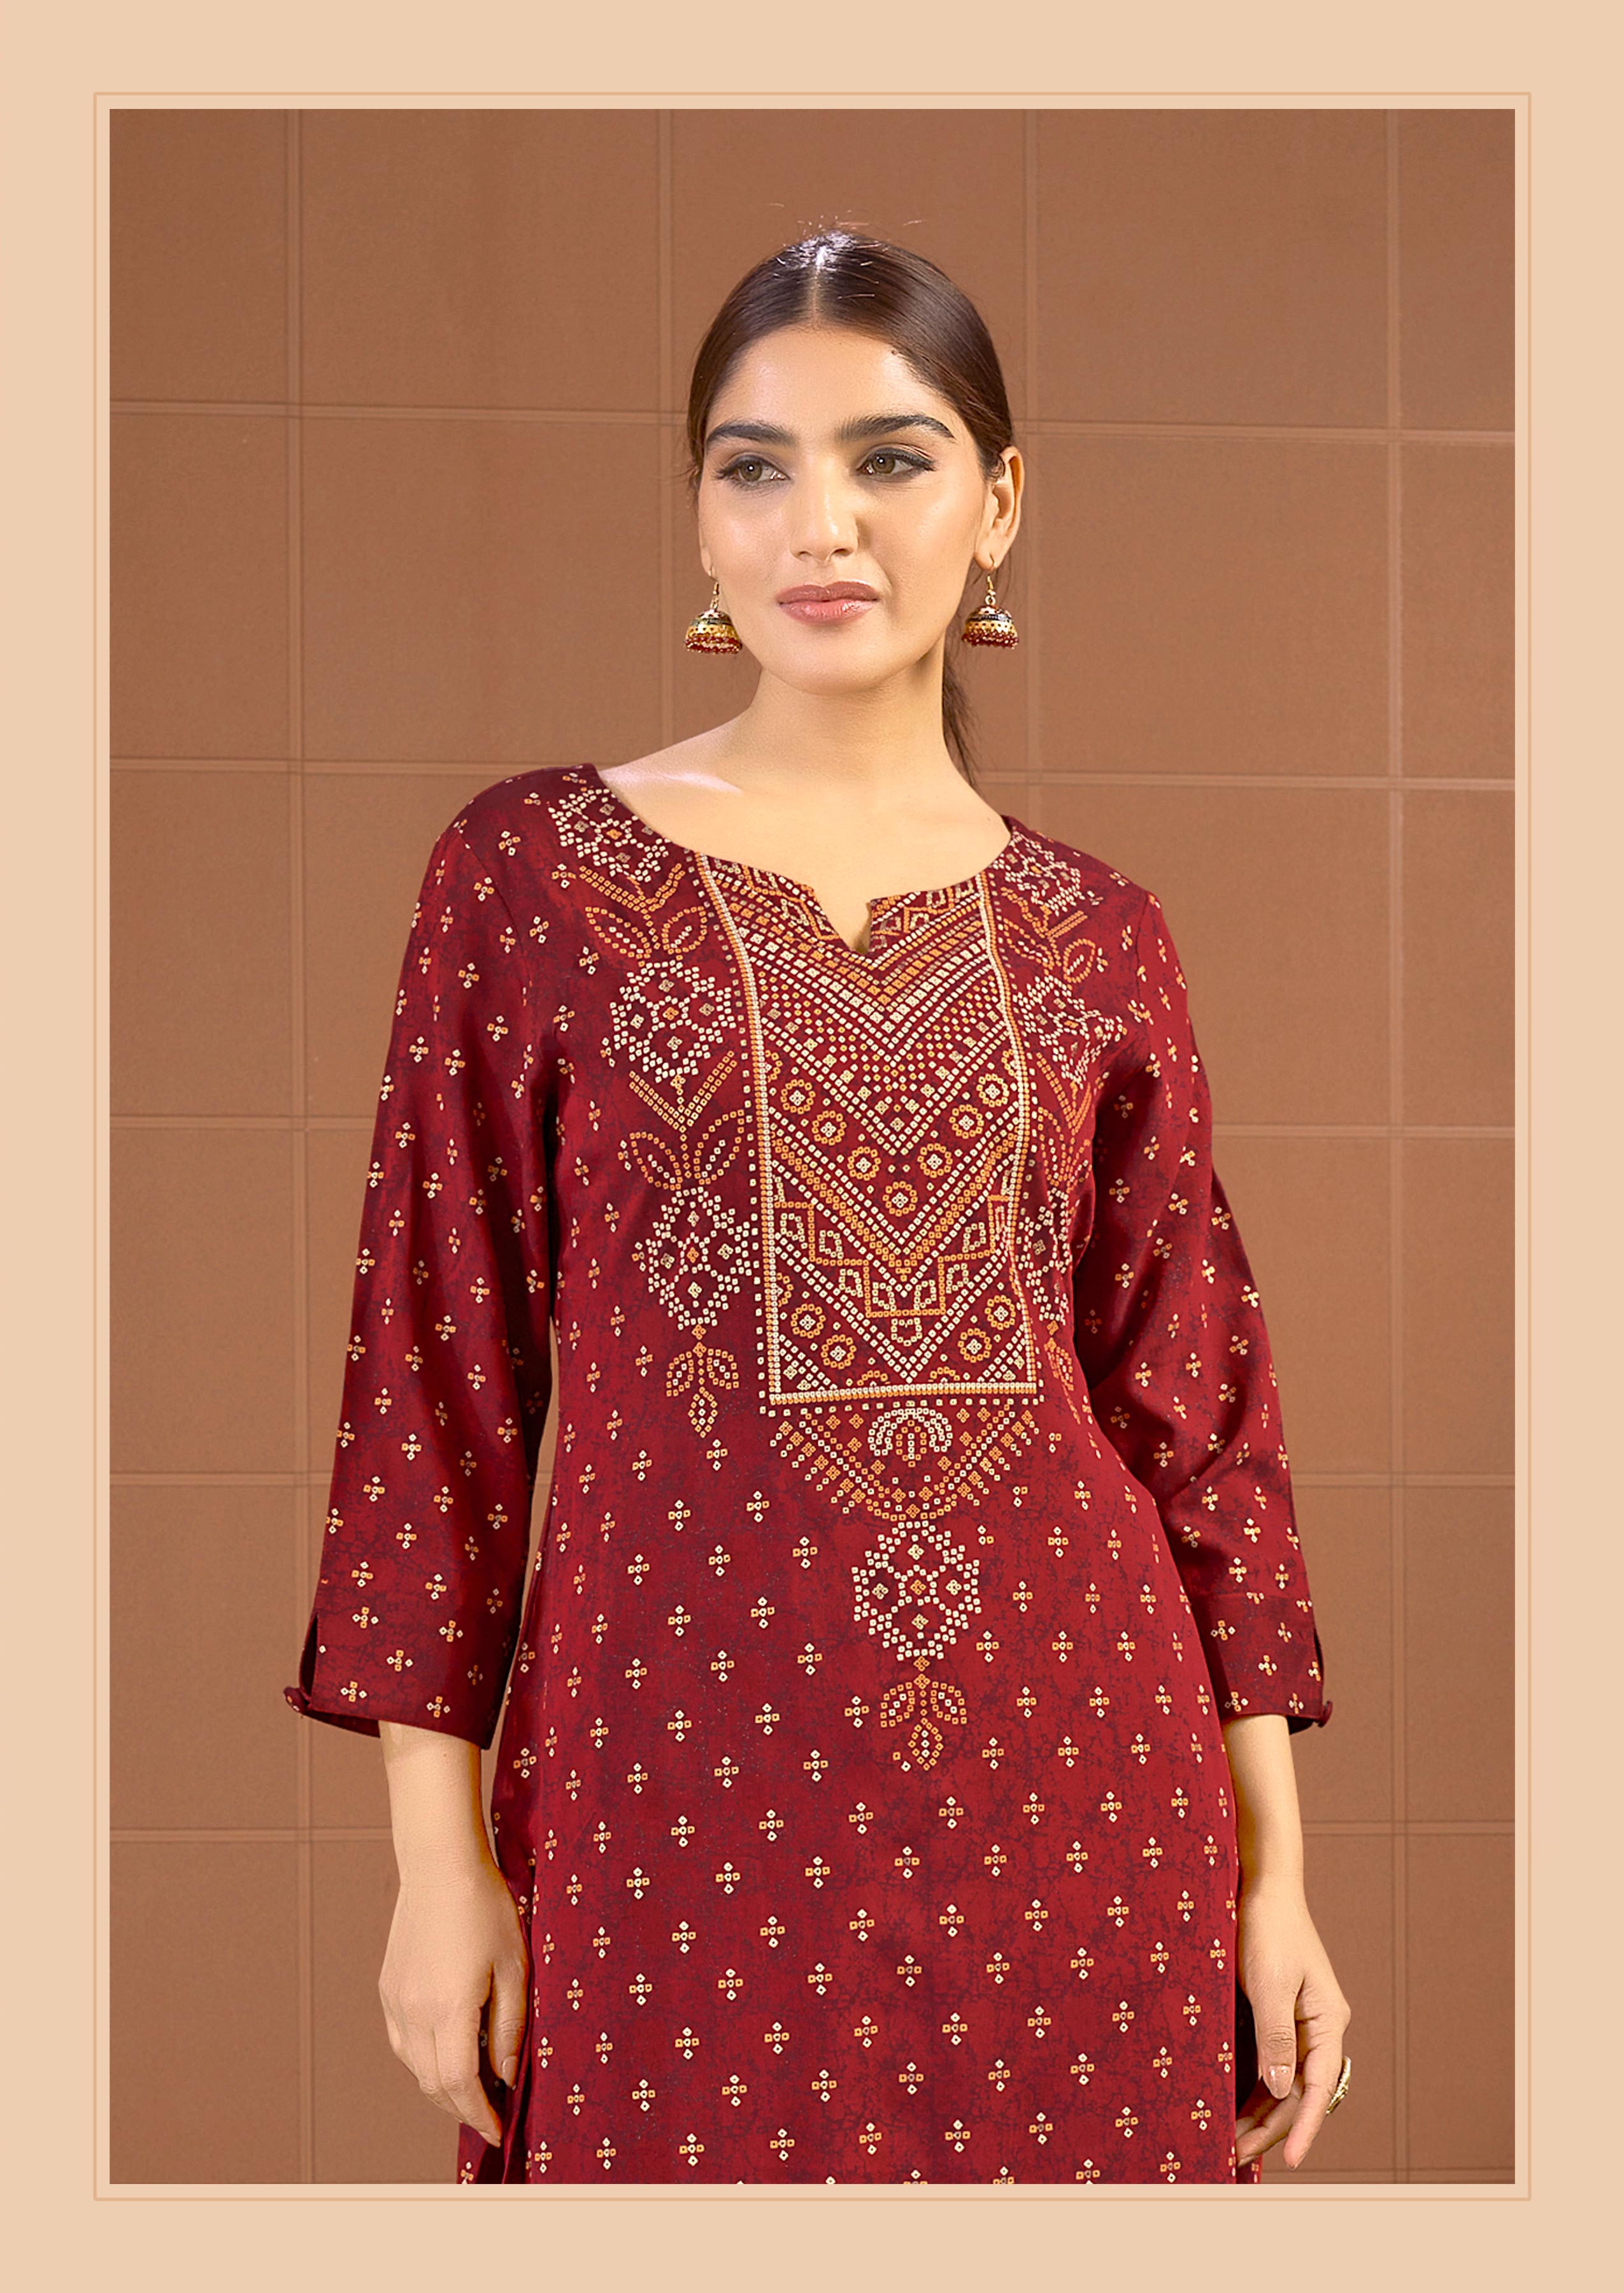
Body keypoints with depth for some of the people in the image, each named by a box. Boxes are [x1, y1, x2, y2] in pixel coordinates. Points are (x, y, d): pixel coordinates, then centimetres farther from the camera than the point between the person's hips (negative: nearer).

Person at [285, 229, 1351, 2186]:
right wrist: (437, 1856, -4)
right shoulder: (534, 869, 1)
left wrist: (1275, 1870, 6)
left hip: (1070, 1775, 2)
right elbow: (439, 1364, 0)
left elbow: (1195, 1398, 9)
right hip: (686, 1774, -2)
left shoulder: (1095, 936, 7)